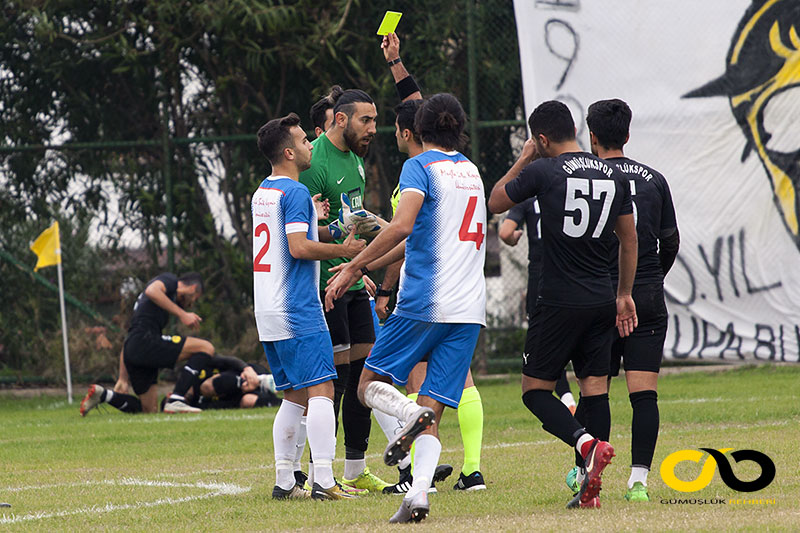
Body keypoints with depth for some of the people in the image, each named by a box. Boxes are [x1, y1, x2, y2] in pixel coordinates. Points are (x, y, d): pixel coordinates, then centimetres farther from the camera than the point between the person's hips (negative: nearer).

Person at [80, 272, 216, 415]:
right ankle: (176, 400, -21)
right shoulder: (169, 279, 9)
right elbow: (152, 291, -19)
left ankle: (102, 394, 5)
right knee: (206, 348, -10)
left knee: (149, 410, 14)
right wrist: (181, 314, -16)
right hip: (145, 342, -9)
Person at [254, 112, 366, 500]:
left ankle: (284, 482, 10)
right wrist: (343, 250, -10)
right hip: (297, 309, -9)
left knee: (294, 396, 13)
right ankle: (323, 480, -18)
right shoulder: (295, 193, -11)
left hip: (269, 312, 9)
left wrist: (316, 222, 22)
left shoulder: (262, 193, 17)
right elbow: (299, 248, -19)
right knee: (321, 391, -11)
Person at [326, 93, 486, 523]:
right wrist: (371, 266, 30)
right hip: (469, 308, 6)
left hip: (424, 301, -6)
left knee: (370, 386, 8)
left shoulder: (421, 167, -2)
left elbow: (402, 226, -20)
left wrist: (353, 267, -14)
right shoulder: (471, 172, 20)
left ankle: (412, 415, -23)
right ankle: (418, 495, -18)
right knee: (431, 415, 2)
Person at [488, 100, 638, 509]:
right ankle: (591, 488, 2)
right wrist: (624, 294, 22)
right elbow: (629, 238, 14)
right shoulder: (613, 175, 8)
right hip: (602, 301, 5)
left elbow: (495, 202, 7)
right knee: (595, 387, 7)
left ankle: (588, 444, -21)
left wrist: (522, 159, 16)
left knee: (535, 389, 3)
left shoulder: (543, 171, -8)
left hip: (560, 302, -5)